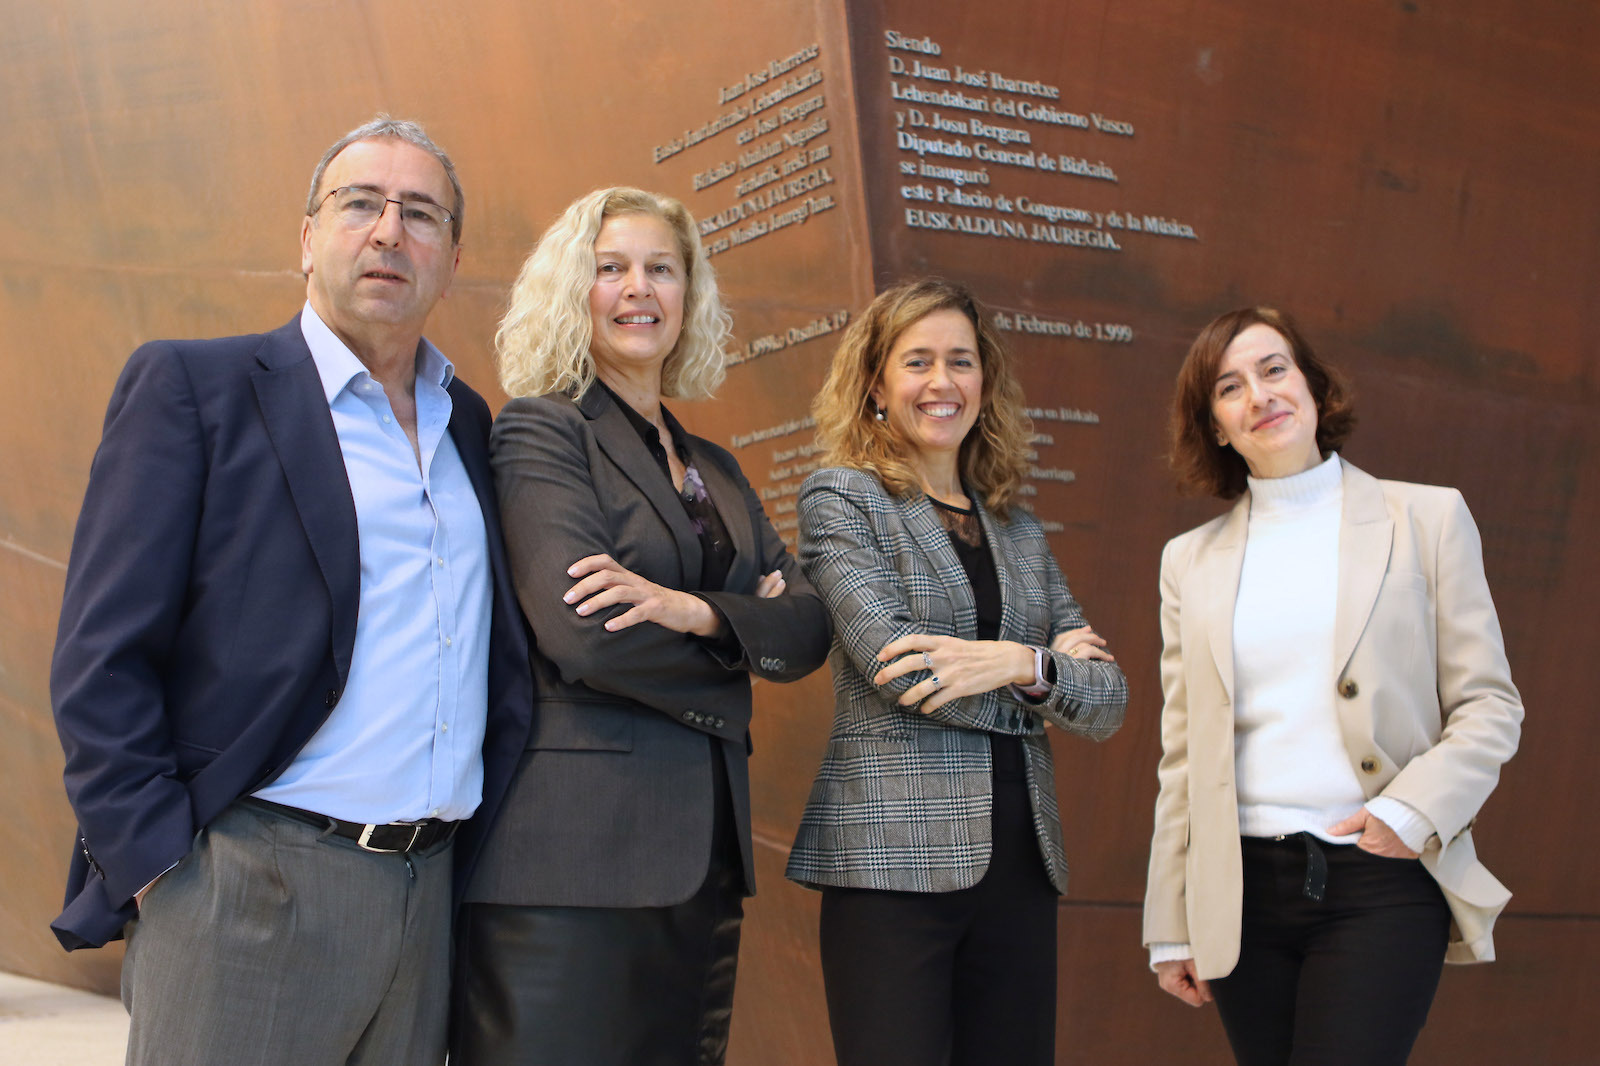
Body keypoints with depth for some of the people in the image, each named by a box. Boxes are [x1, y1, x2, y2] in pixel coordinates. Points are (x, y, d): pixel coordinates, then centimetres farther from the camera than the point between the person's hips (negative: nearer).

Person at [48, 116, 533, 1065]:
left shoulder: (471, 423, 14)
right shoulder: (191, 387, -2)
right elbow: (102, 659, -7)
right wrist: (160, 871, -12)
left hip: (432, 897, 5)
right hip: (250, 901, -5)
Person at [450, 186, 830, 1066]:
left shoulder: (713, 470, 19)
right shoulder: (540, 430, -2)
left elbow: (808, 626, 6)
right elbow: (581, 632, -16)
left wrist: (694, 611, -14)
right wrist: (736, 655, 0)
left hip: (701, 855, 7)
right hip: (572, 854, -7)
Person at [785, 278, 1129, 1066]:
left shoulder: (1019, 532, 17)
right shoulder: (842, 498, 2)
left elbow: (1107, 704, 9)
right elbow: (897, 664, -13)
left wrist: (1021, 666, -11)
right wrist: (1046, 664, -2)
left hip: (1019, 861, 5)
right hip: (896, 860, -5)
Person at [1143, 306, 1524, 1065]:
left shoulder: (1427, 519, 5)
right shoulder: (1191, 559, 11)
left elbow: (1490, 703, 4)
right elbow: (1183, 756, 12)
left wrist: (1416, 808, -13)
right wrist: (1171, 926, 10)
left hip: (1382, 884, -2)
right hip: (1245, 890, 3)